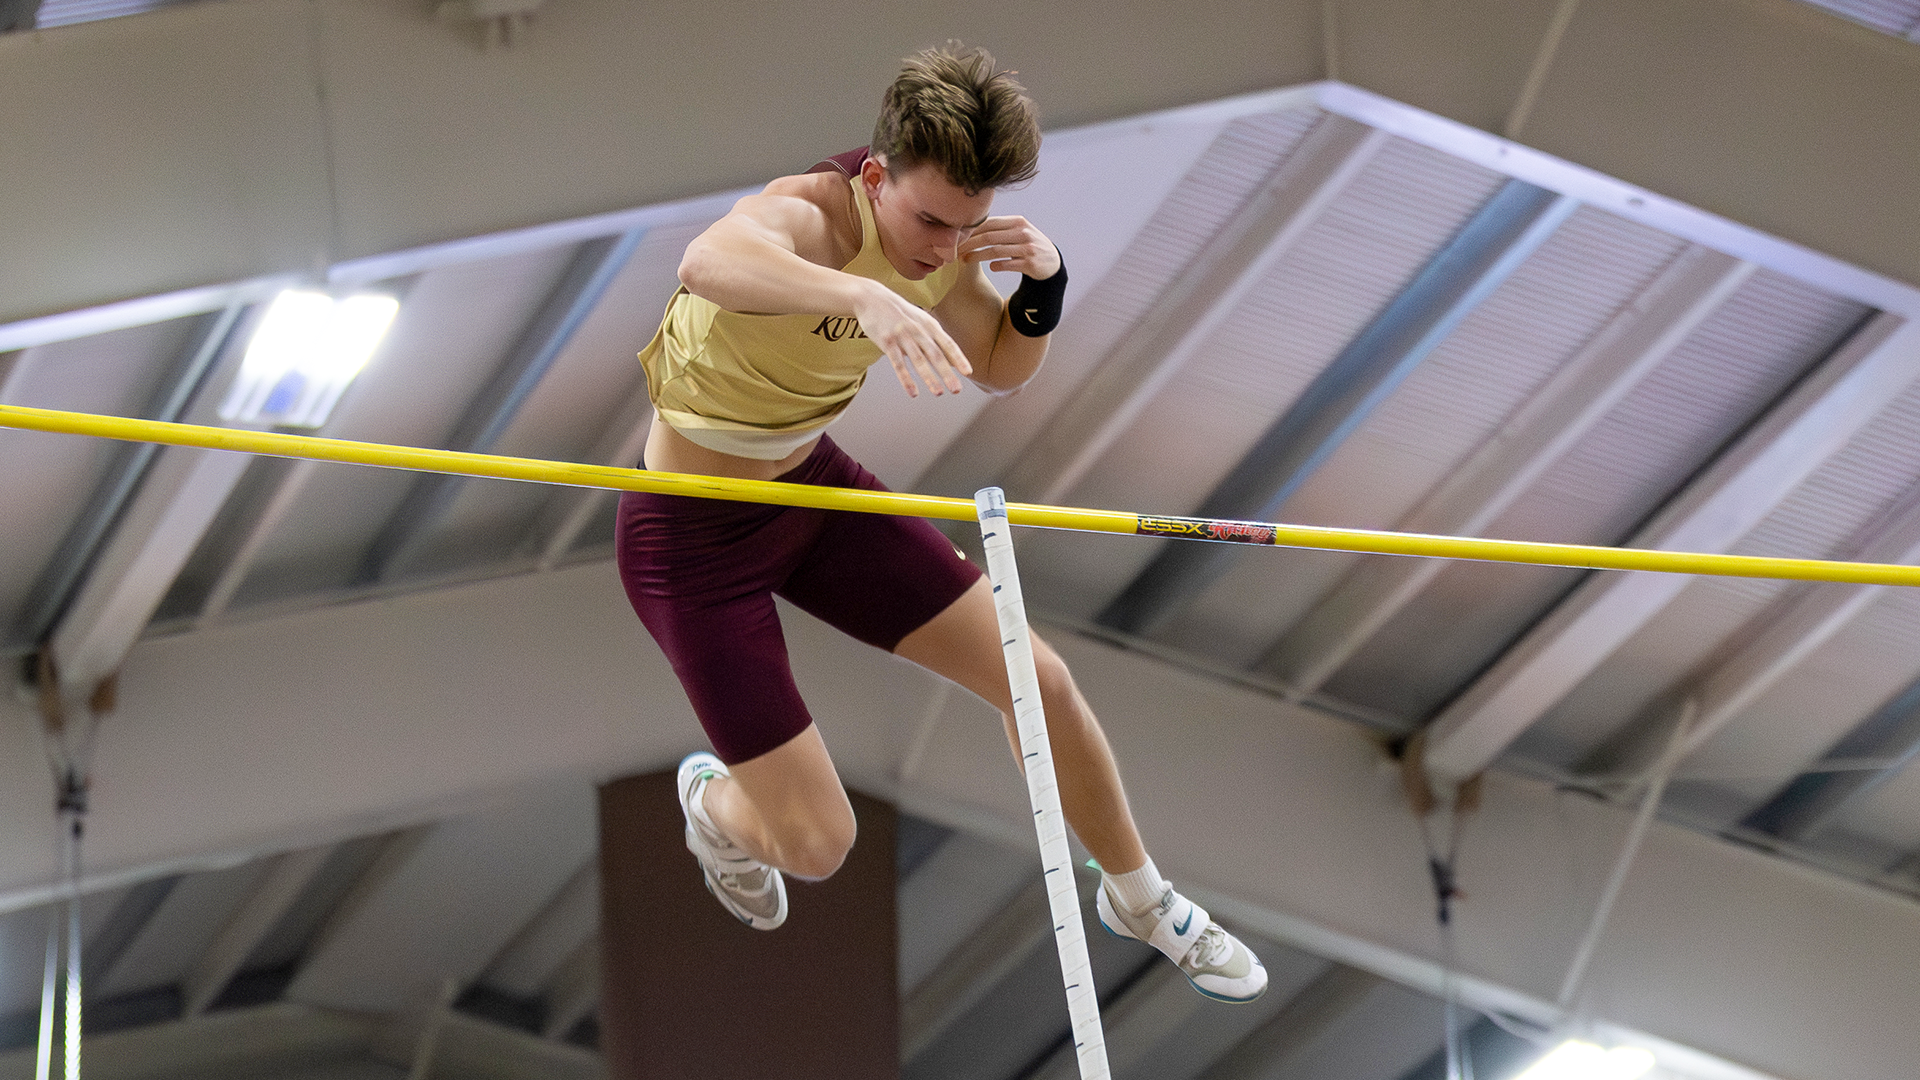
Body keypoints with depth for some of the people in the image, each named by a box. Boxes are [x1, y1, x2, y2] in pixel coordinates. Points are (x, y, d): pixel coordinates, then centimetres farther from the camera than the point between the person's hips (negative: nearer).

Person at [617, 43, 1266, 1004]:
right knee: (815, 845, -5)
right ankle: (713, 801, 34)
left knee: (1038, 681, 5)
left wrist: (1043, 284, -14)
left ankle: (1138, 899, 32)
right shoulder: (811, 217, -34)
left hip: (816, 489, 7)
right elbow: (708, 260, -59)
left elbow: (999, 370, 9)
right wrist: (866, 296, -77)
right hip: (692, 534, -7)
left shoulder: (943, 246, -9)